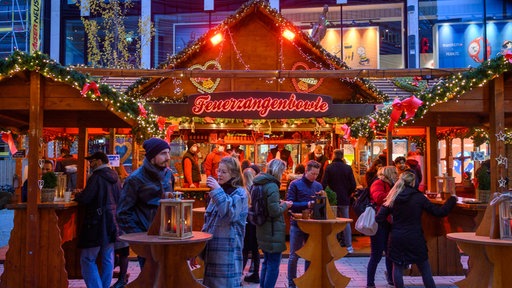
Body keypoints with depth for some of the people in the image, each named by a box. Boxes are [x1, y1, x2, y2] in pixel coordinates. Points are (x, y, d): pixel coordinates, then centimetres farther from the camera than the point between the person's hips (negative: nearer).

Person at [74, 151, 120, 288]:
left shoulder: (96, 177, -14)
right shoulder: (115, 177, 10)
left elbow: (84, 199, -20)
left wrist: (77, 195, 3)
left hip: (96, 225, -8)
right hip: (111, 224, 8)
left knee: (88, 259, -1)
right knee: (107, 259, 12)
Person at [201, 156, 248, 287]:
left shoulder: (239, 193, -7)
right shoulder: (219, 191, 15)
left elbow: (231, 214, -23)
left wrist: (218, 191, -22)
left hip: (228, 247, -7)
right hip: (212, 246, 7)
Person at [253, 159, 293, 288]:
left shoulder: (259, 184, 9)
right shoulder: (272, 186, -19)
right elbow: (274, 211, -23)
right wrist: (285, 205, -6)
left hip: (263, 229, 9)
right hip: (273, 231, -9)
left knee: (267, 261, 21)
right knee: (273, 264, -1)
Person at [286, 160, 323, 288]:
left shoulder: (318, 186, 8)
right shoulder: (295, 184, -5)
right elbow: (290, 204, -13)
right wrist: (307, 204, -21)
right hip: (298, 224, -4)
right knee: (294, 256, 3)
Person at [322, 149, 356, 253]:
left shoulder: (329, 168, -8)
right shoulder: (348, 168, -3)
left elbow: (324, 184, -11)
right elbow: (353, 185, -2)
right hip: (344, 199, 1)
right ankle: (349, 246, 9)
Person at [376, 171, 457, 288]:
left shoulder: (393, 198, 0)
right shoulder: (419, 197, -7)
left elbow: (379, 219, -3)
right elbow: (440, 212, -4)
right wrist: (453, 199, 9)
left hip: (397, 239, 2)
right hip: (415, 239, -2)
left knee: (397, 268, 12)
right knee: (425, 269, 11)